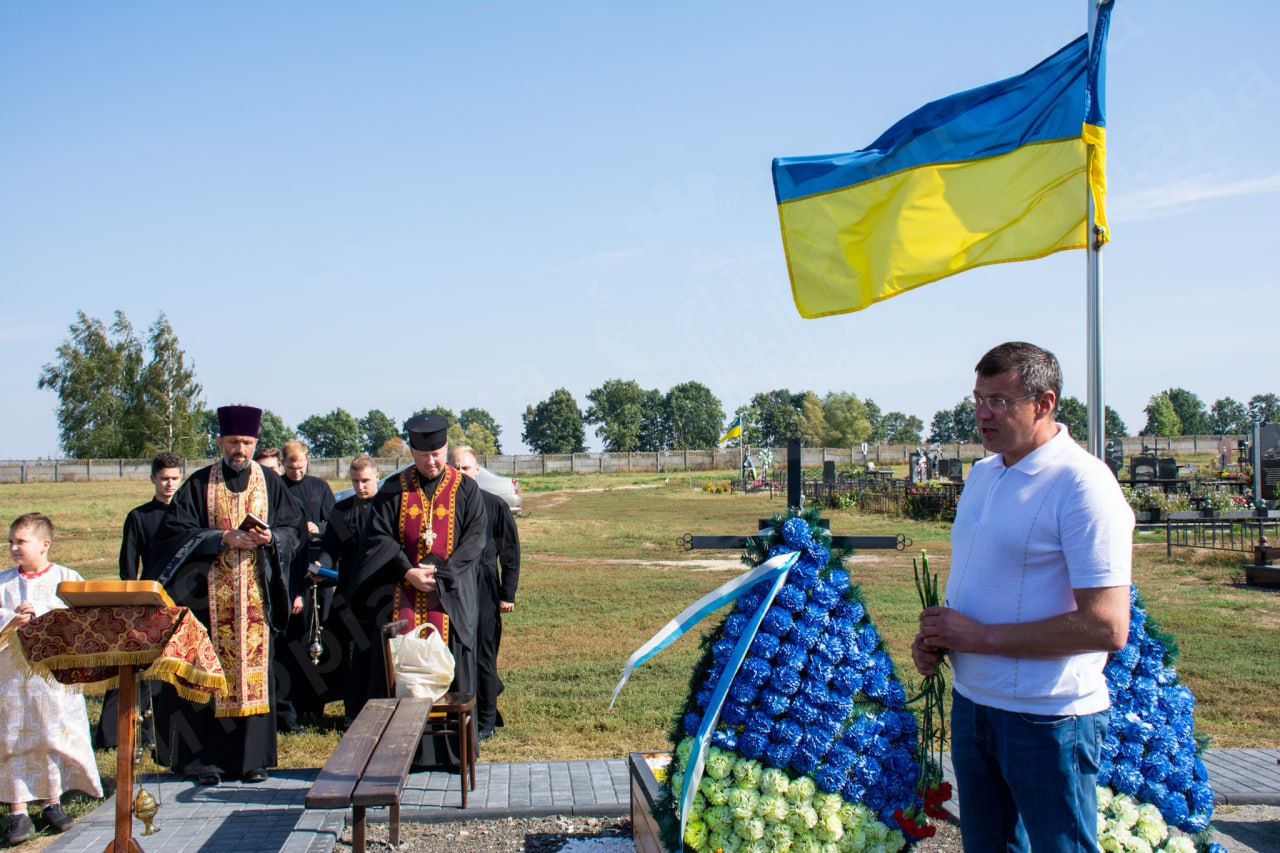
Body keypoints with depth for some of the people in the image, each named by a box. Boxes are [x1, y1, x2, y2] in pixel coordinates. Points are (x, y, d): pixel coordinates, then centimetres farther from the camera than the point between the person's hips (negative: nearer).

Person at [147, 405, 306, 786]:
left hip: (255, 594, 1)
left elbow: (295, 528, 8)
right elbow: (175, 532, -3)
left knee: (254, 668, 1)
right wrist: (224, 538, -14)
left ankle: (251, 756, 7)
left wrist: (271, 537, -13)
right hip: (210, 595, -1)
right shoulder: (199, 485, 4)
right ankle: (205, 756, 5)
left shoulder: (270, 483, 9)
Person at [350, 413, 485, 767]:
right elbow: (379, 537, 1)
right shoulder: (393, 490, 7)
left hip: (450, 597, 0)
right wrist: (407, 571, -14)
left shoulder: (465, 489, 5)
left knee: (450, 671, 1)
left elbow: (474, 538, -2)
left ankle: (453, 751, 9)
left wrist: (441, 574, -13)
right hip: (402, 596, 1)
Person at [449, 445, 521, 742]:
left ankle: (485, 722, 14)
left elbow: (510, 552, 1)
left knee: (483, 657, 4)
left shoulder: (494, 505, -2)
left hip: (484, 591, -2)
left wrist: (508, 594, -3)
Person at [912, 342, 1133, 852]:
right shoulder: (982, 474, 9)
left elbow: (1107, 628, -24)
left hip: (1049, 720, -8)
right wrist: (935, 638, 2)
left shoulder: (1082, 485, -18)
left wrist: (980, 637, -20)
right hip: (971, 703, 8)